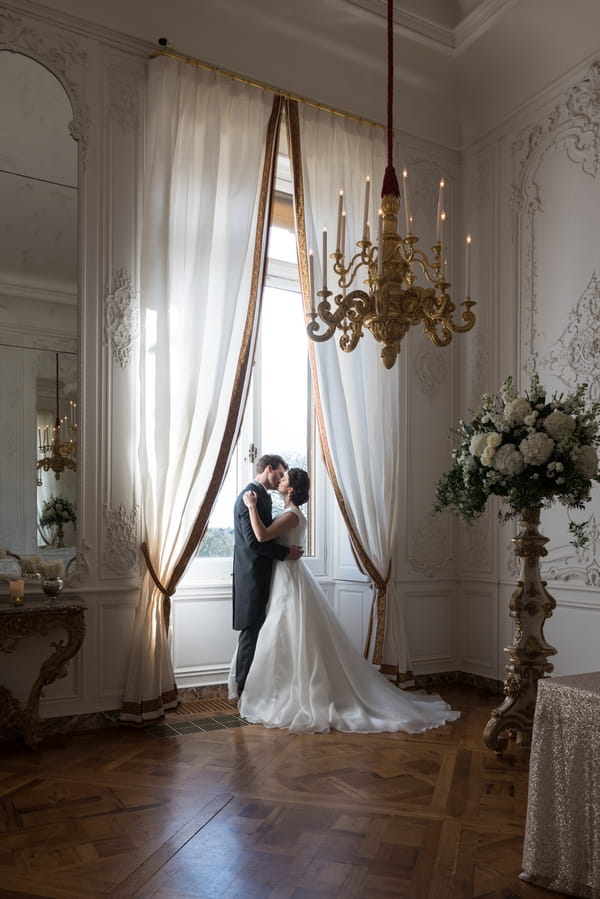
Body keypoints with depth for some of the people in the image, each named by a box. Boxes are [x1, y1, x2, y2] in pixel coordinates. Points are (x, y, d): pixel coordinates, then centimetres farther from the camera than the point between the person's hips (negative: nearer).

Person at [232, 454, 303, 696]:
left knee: (259, 631, 14)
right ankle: (244, 690, 8)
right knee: (252, 632, -2)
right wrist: (287, 552, -16)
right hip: (252, 576, -10)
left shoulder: (262, 495, 15)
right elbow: (254, 540, -23)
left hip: (261, 575, 10)